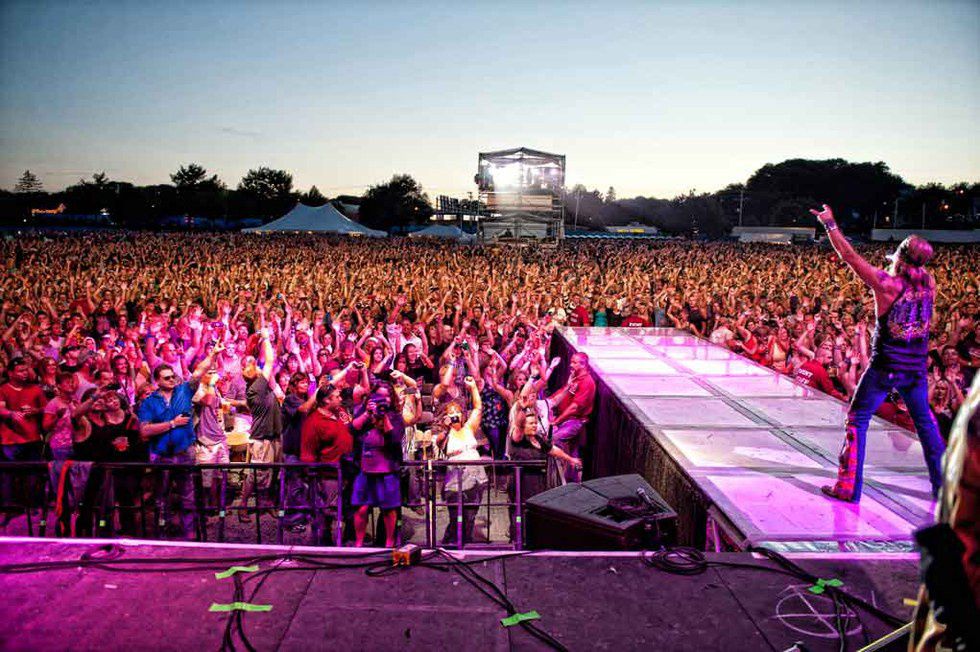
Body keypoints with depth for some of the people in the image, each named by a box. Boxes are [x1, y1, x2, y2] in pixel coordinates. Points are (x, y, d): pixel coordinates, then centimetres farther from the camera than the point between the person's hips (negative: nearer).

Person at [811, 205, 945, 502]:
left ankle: (848, 486, 5)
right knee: (925, 422, 20)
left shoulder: (886, 283, -16)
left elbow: (849, 256, -10)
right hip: (917, 368, 5)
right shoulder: (929, 284, -3)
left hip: (885, 368, -5)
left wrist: (830, 225, -2)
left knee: (857, 420, 5)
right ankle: (943, 483, 28)